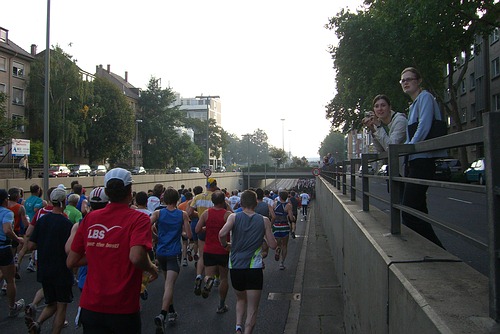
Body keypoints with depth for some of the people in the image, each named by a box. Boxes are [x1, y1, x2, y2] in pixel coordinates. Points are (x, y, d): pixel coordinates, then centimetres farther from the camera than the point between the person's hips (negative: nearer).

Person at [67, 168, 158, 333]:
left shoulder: (90, 218, 1)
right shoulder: (139, 218, -12)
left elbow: (71, 262, 5)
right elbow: (136, 257, -28)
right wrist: (152, 268, -8)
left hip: (90, 307, 3)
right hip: (123, 309, -2)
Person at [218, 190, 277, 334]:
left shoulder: (234, 217, 0)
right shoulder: (264, 220, 1)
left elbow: (222, 234, -18)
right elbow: (273, 245, 0)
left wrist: (225, 245, 2)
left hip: (235, 267, 2)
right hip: (254, 268, -2)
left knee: (241, 300, 27)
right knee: (252, 309, 7)